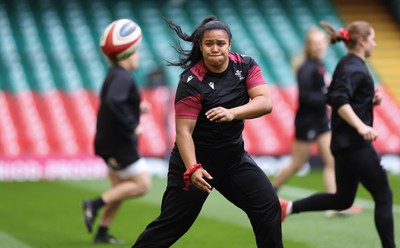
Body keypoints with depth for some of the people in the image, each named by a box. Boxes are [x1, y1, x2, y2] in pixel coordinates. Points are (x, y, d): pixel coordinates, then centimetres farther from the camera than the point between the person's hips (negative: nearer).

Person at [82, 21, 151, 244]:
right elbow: (113, 103, -34)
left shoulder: (116, 76, 15)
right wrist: (132, 127, -26)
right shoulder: (122, 77, -18)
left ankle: (102, 233, 14)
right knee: (142, 185, -7)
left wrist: (138, 108, 13)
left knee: (121, 188, 14)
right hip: (119, 144, -10)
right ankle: (95, 205, -9)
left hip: (112, 143, 10)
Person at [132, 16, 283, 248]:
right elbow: (183, 131, -24)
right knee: (172, 224, -4)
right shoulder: (192, 82, -19)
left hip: (234, 157, 5)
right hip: (196, 159, -5)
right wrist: (192, 169, -38)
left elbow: (266, 102, -18)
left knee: (269, 207, -3)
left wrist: (232, 112, -35)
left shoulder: (245, 65, -6)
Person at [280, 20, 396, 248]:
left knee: (343, 199, 16)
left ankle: (289, 207, 12)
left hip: (344, 143, 10)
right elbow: (339, 101, -29)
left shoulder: (348, 65, 15)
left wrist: (371, 100, 10)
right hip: (356, 143, -10)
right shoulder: (355, 67, -15)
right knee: (384, 197, -4)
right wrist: (361, 126, -39)